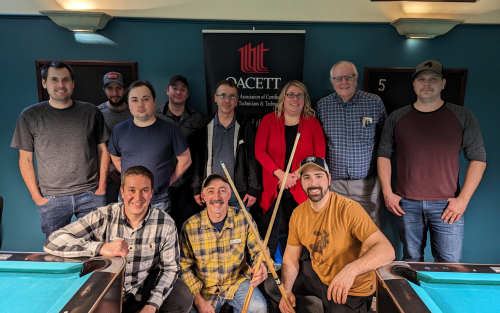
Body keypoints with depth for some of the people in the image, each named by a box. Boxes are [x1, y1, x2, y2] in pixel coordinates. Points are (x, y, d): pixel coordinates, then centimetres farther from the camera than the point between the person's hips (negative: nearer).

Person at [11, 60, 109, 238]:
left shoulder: (91, 112, 2)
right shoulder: (30, 116, 0)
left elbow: (102, 150, 5)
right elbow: (25, 159, 3)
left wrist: (102, 185, 0)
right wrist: (36, 196, -2)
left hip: (91, 195, 0)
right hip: (51, 199, 0)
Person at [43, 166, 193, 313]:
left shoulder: (166, 224, -11)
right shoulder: (103, 217, -15)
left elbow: (170, 268, -3)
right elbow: (53, 242, -23)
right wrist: (102, 248, -35)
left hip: (148, 287, 1)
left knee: (184, 299, -18)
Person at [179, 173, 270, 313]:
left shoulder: (243, 219, -12)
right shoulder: (189, 226, -13)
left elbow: (259, 251, -5)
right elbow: (185, 267, -6)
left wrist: (262, 267, -28)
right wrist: (199, 301, -11)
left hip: (238, 282, 0)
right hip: (206, 288, 1)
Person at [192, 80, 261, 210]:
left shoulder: (245, 126, 2)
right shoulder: (205, 126, 6)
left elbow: (253, 159, 2)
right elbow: (197, 158, 8)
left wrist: (253, 189, -3)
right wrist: (197, 188, 5)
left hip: (240, 192, -1)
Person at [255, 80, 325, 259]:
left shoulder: (312, 123, 6)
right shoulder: (269, 120, 4)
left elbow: (319, 155, 1)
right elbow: (260, 151, -3)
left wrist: (298, 175, -11)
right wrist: (280, 174, -12)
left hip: (301, 188, 1)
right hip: (273, 187, 0)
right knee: (271, 229, 3)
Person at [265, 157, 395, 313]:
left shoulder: (348, 209, -26)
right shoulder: (298, 214, -6)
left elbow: (387, 250, -34)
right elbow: (290, 259, -1)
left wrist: (351, 269, -49)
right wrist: (287, 291, -16)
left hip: (352, 290, -5)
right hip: (317, 274, 6)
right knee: (271, 283, 9)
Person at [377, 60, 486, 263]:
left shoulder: (462, 116, 3)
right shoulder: (397, 117, 6)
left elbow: (478, 159, 2)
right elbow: (384, 155, 8)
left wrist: (463, 199, -6)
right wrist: (387, 193, -1)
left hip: (446, 206, 0)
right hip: (406, 204, 1)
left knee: (450, 265, 4)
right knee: (411, 260, 12)